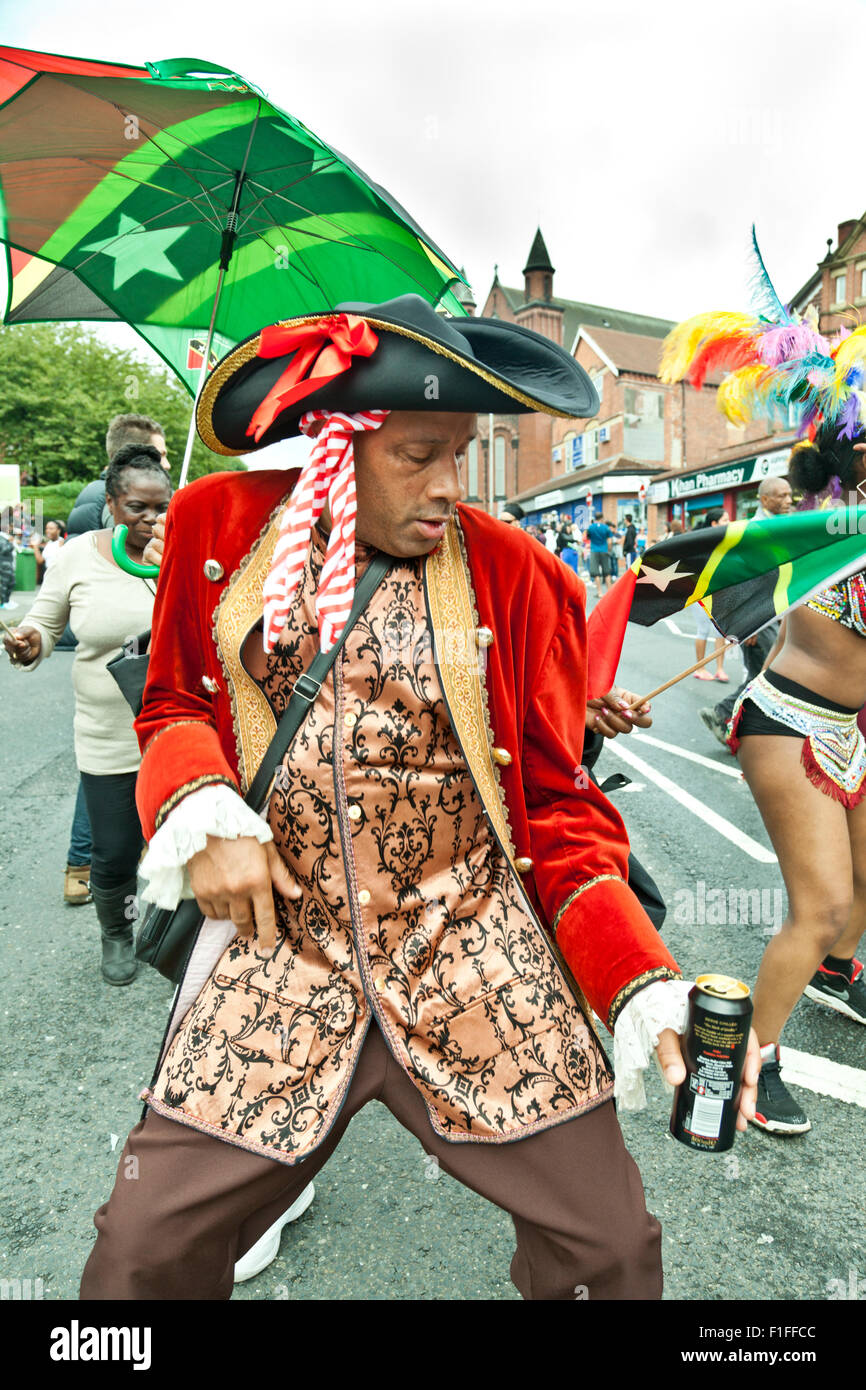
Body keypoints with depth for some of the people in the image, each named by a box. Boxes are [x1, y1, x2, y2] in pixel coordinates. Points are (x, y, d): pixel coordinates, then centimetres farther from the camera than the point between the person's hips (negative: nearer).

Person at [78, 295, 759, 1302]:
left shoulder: (513, 575, -4)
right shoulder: (220, 524, 1)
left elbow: (557, 806, 0)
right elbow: (174, 702, 13)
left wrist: (644, 988, -12)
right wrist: (203, 813, -9)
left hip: (480, 957, 0)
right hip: (279, 947, 1)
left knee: (615, 1249, 4)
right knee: (141, 1255, 5)